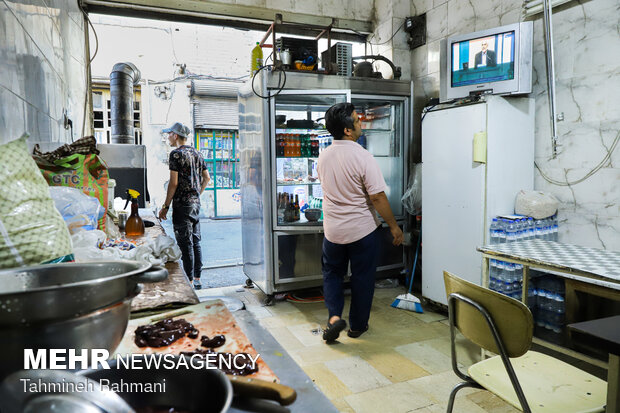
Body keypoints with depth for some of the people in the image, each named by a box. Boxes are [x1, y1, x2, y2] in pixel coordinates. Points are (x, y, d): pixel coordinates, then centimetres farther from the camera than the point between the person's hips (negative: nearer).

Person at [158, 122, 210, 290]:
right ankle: (197, 279, 18)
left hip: (182, 204, -8)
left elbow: (174, 183, -15)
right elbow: (207, 178, 15)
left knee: (186, 244, -3)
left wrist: (165, 207, -10)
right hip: (196, 203, 8)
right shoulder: (197, 154, 12)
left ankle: (189, 281, 2)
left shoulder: (176, 154, -10)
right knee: (195, 242, 12)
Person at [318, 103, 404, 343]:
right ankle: (357, 325, 25)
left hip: (333, 230, 4)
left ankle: (334, 316, 6)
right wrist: (394, 227, -9)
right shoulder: (363, 157, -20)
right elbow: (377, 198, -19)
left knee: (332, 273, 21)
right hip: (363, 230, -4)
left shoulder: (323, 156, -2)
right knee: (362, 278, 13)